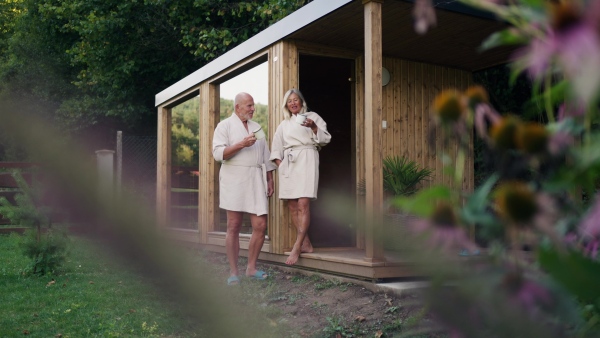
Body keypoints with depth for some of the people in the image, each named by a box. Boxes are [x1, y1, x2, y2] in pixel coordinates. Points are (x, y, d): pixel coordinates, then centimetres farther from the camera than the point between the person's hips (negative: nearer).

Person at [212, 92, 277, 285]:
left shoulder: (257, 127, 18)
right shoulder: (225, 126, 2)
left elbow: (266, 156, 18)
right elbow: (218, 154, -9)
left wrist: (270, 180, 12)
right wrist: (241, 144, -17)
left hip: (256, 180, 5)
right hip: (234, 180, -4)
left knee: (260, 226, -1)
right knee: (234, 227, -1)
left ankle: (251, 268, 13)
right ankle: (233, 272, 7)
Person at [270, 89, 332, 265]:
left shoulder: (312, 117, 9)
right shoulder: (284, 124, 22)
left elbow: (325, 138, 2)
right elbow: (277, 146, 19)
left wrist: (313, 127, -14)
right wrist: (279, 164, 5)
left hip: (306, 160, -5)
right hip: (288, 163, 6)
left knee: (303, 204, -16)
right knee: (293, 206, 1)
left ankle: (297, 248, -19)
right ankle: (306, 244, 9)